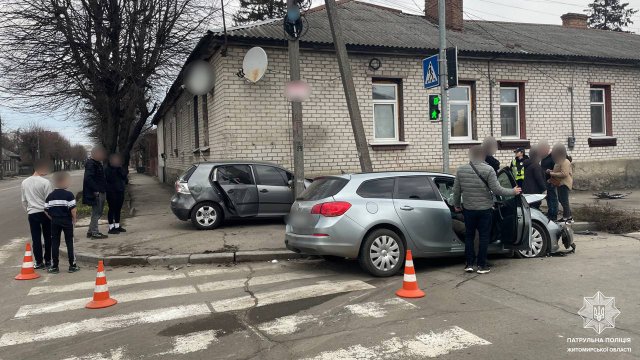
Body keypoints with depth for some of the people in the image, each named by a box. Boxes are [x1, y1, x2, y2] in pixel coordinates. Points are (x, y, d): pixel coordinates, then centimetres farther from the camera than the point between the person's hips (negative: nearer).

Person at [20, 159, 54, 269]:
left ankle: (39, 262, 10)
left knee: (36, 238, 7)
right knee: (47, 237, 10)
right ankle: (47, 261, 15)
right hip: (45, 212, -4)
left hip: (32, 213, 4)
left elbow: (24, 201, 11)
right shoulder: (46, 182, -13)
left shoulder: (24, 183, 4)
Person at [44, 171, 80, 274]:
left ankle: (54, 266, 11)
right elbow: (73, 209, -17)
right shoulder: (69, 195, -12)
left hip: (55, 222, 3)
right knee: (69, 243, 5)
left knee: (54, 243, 8)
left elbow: (46, 210, 3)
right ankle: (72, 266, 8)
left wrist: (53, 218, 15)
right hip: (67, 221, -3)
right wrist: (74, 218, -2)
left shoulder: (50, 196, 3)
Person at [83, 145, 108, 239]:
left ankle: (91, 231, 24)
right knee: (96, 213, -4)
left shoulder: (98, 164, 18)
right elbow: (88, 178, -24)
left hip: (100, 192, 10)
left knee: (97, 213, 16)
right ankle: (94, 232, 3)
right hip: (96, 193, -10)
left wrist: (103, 189, 17)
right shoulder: (91, 164, -14)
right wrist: (95, 190, -24)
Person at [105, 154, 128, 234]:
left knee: (118, 209, 12)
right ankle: (111, 227, 0)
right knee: (112, 209, -5)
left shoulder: (120, 168, 13)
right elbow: (109, 179, -20)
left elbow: (124, 176, 3)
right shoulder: (107, 169, -7)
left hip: (120, 191, 7)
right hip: (111, 191, -7)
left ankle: (117, 226, 21)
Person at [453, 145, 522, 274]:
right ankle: (481, 265, 10)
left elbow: (456, 190, 4)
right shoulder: (488, 170, -11)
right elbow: (496, 189, -13)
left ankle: (469, 264, 13)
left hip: (469, 209, 3)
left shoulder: (461, 170, 0)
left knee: (469, 236, 13)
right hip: (485, 209, -2)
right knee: (484, 237, 7)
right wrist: (513, 191, 2)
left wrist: (456, 205, 18)